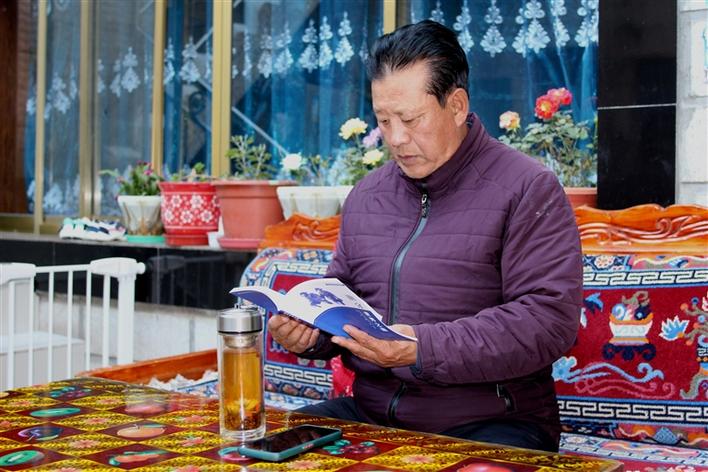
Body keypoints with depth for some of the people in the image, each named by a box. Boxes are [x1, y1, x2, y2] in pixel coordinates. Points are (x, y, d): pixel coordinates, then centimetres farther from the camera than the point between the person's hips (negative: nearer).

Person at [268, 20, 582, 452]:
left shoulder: (527, 189, -6)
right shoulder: (366, 196, 13)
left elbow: (549, 320, -16)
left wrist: (423, 350, -24)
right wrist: (310, 330, -1)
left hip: (489, 423, -5)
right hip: (370, 413, 6)